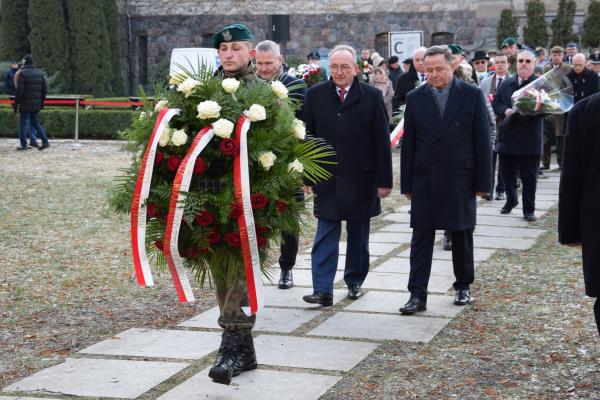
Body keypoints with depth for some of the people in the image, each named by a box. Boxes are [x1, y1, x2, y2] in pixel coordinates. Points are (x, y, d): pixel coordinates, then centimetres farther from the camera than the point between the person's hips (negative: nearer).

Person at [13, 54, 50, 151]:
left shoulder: (21, 73, -11)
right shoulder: (39, 73, 9)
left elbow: (19, 90, -15)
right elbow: (44, 89, 11)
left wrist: (16, 103, -9)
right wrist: (42, 101, 19)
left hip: (25, 104, -6)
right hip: (36, 104, 6)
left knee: (23, 123, 2)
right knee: (35, 123, 15)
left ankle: (23, 145, 3)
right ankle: (45, 141, 5)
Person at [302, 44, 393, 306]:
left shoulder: (372, 96, -3)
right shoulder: (316, 95, 2)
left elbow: (381, 141, -2)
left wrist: (384, 180, -5)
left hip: (361, 179, 0)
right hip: (327, 177, 1)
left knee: (358, 235, 12)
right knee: (326, 235, -3)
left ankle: (355, 281, 27)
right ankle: (323, 290, -5)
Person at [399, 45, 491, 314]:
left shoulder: (472, 95, -3)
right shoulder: (415, 98, 2)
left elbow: (482, 140, -2)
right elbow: (408, 144, 5)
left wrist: (482, 182, -5)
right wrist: (407, 183, 2)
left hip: (460, 179, -1)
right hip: (424, 180, 1)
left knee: (462, 236, 11)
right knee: (421, 238, -2)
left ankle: (463, 286, 27)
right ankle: (418, 295, 0)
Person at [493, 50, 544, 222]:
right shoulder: (506, 84, 11)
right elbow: (496, 104, 9)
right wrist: (506, 111, -10)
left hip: (529, 139, -4)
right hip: (507, 137, 4)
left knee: (529, 176, 2)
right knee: (507, 173, 14)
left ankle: (529, 209, 11)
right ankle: (511, 200, 35)